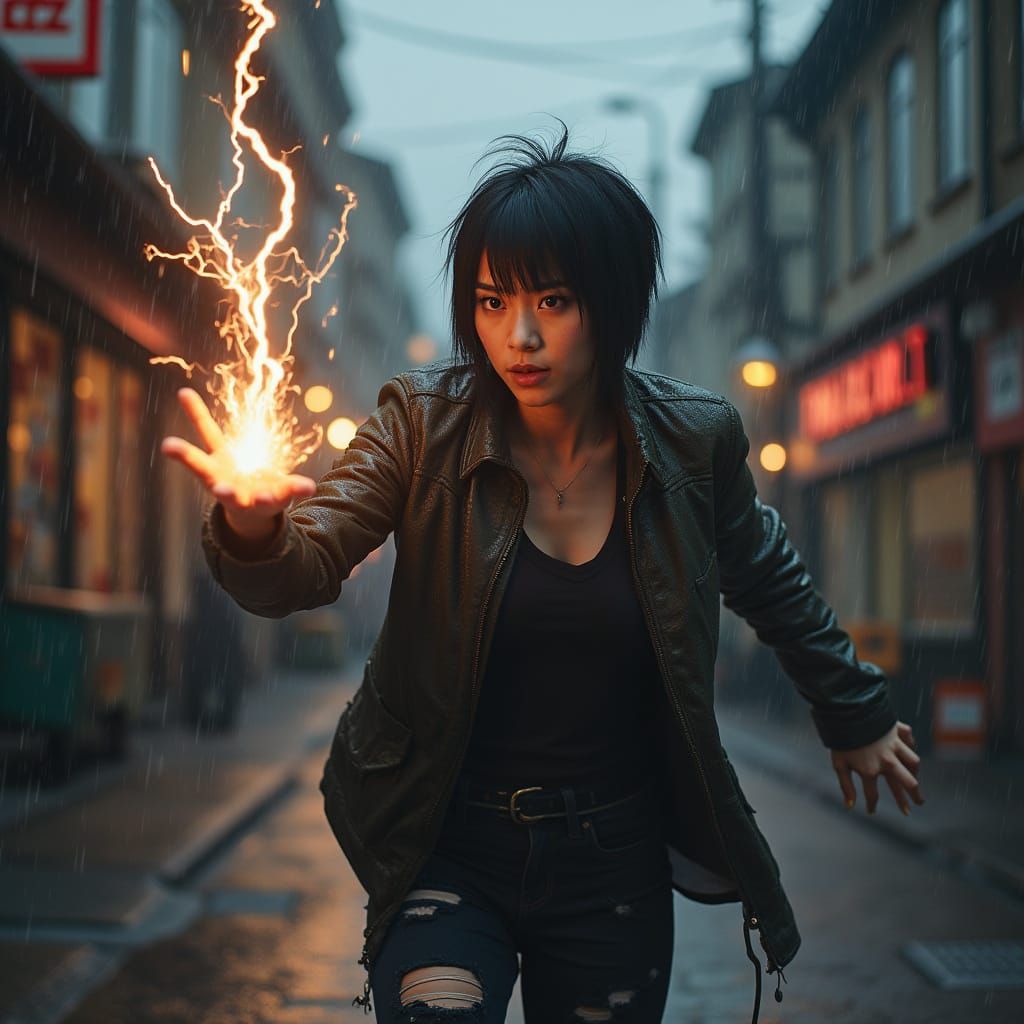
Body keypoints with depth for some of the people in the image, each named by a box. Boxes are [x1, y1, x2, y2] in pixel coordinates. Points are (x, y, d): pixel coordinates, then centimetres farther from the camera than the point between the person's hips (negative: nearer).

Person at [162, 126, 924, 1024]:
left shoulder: (691, 442, -6)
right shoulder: (425, 424, -9)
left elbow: (771, 584, 12)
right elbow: (304, 570, -19)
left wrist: (857, 715, 23)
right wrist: (254, 528, -42)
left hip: (614, 864, 2)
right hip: (448, 847, -1)